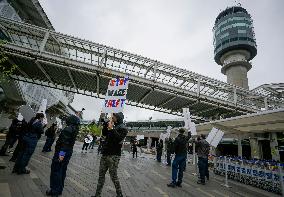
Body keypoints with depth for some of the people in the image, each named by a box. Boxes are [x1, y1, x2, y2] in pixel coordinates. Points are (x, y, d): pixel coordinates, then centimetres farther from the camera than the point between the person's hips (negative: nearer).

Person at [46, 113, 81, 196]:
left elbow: (65, 142, -26)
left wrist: (61, 153, -26)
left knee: (56, 170, 2)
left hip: (62, 152, -9)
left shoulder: (68, 129, -20)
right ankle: (59, 189, 30)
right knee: (62, 170, 18)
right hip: (69, 152, 9)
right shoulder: (75, 129, 3)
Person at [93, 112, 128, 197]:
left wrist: (111, 129, -26)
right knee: (101, 175, 14)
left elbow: (119, 139, -23)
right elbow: (104, 134, 17)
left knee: (113, 176, 2)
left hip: (114, 156, -7)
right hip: (105, 154, 8)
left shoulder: (122, 128, -10)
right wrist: (106, 125, 3)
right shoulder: (113, 126, 13)